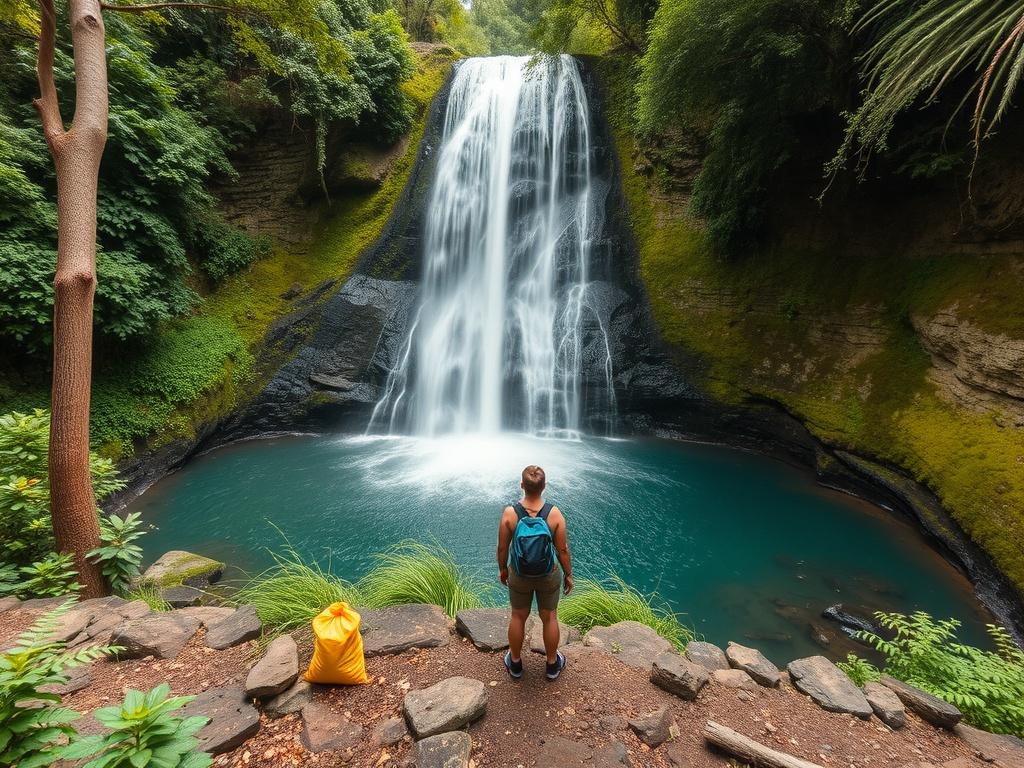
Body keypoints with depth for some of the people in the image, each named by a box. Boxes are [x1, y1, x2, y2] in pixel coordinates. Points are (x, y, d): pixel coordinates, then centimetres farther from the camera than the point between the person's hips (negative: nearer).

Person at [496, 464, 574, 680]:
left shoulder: (509, 513, -23)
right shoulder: (554, 513, -23)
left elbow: (503, 547, -11)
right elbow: (563, 550, -14)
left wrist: (502, 569, 8)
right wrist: (568, 574, 3)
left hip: (519, 576, 0)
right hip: (549, 577, 0)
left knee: (518, 618, 23)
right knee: (549, 618, 22)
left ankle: (515, 662, 44)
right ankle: (552, 664, 42)